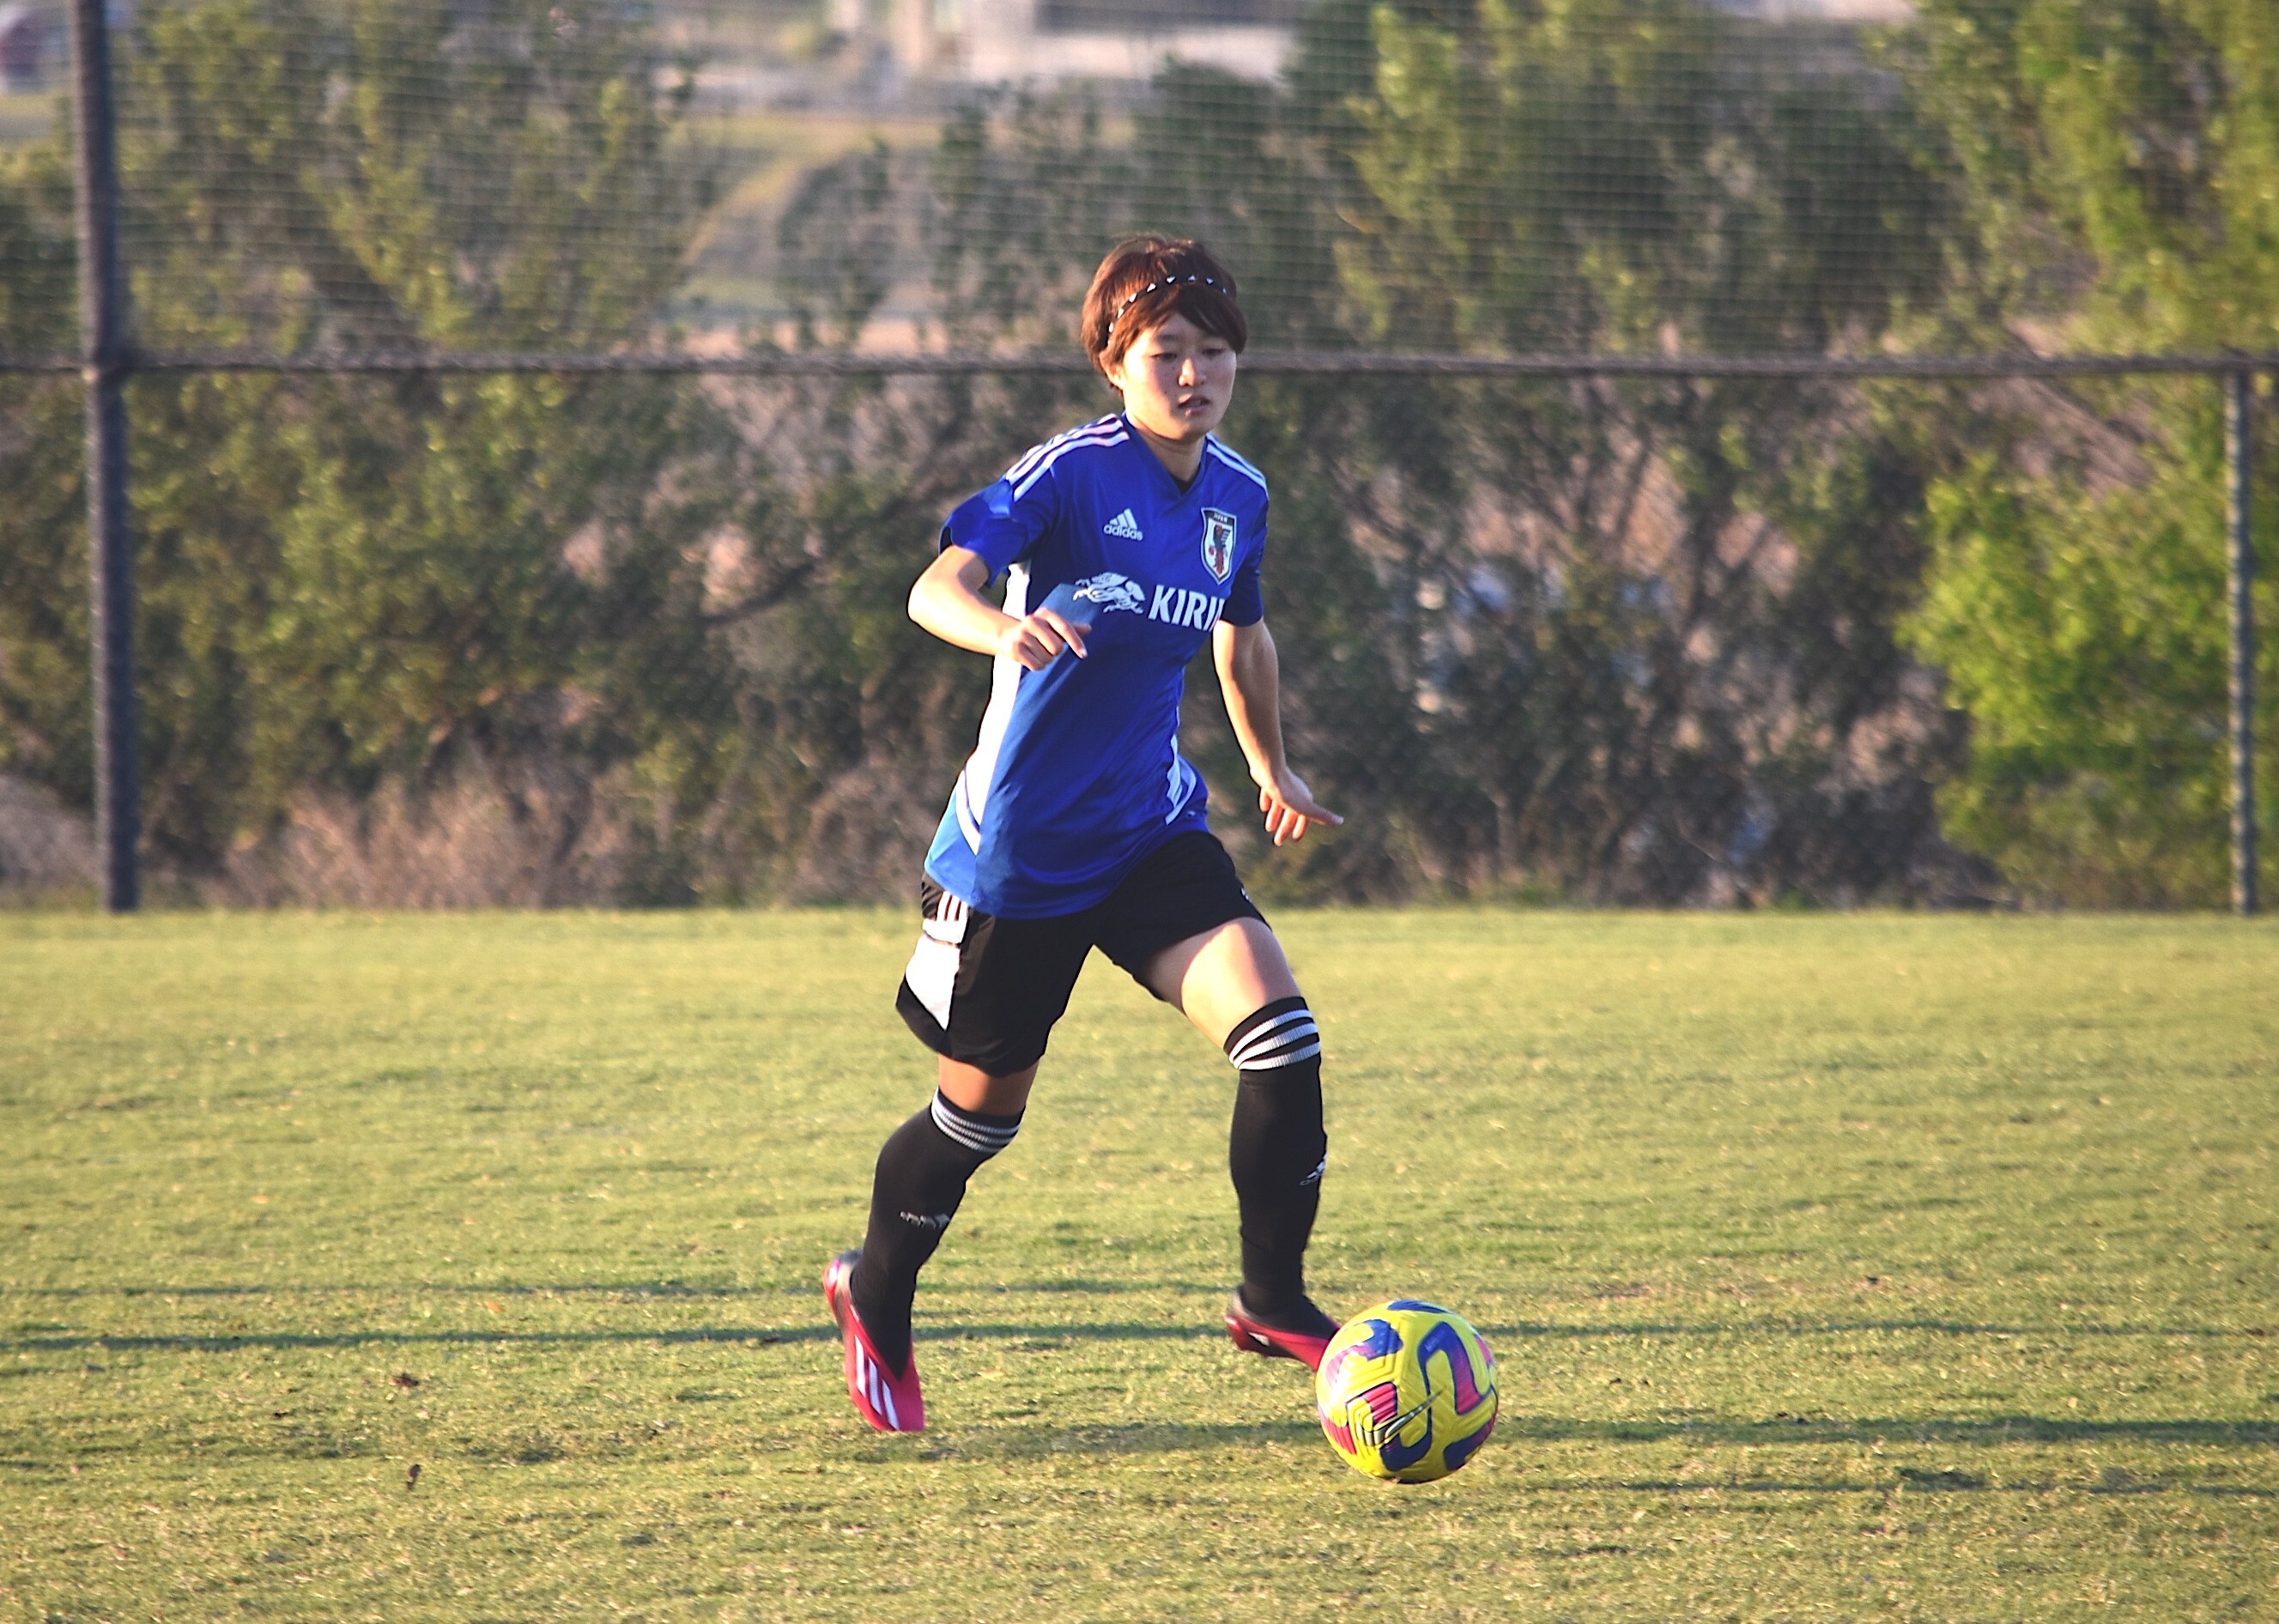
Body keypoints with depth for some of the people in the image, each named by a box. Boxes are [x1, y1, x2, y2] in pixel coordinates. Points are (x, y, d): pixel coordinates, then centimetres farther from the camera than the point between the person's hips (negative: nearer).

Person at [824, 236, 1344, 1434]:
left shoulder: (1238, 497, 3)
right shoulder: (1075, 473, -16)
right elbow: (936, 586, -29)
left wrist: (1271, 769, 34)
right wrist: (1004, 628, -50)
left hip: (1152, 833, 5)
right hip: (1019, 844, -5)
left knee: (1278, 1030, -17)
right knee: (982, 1110, 9)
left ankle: (1272, 1299, -5)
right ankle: (874, 1300, 36)